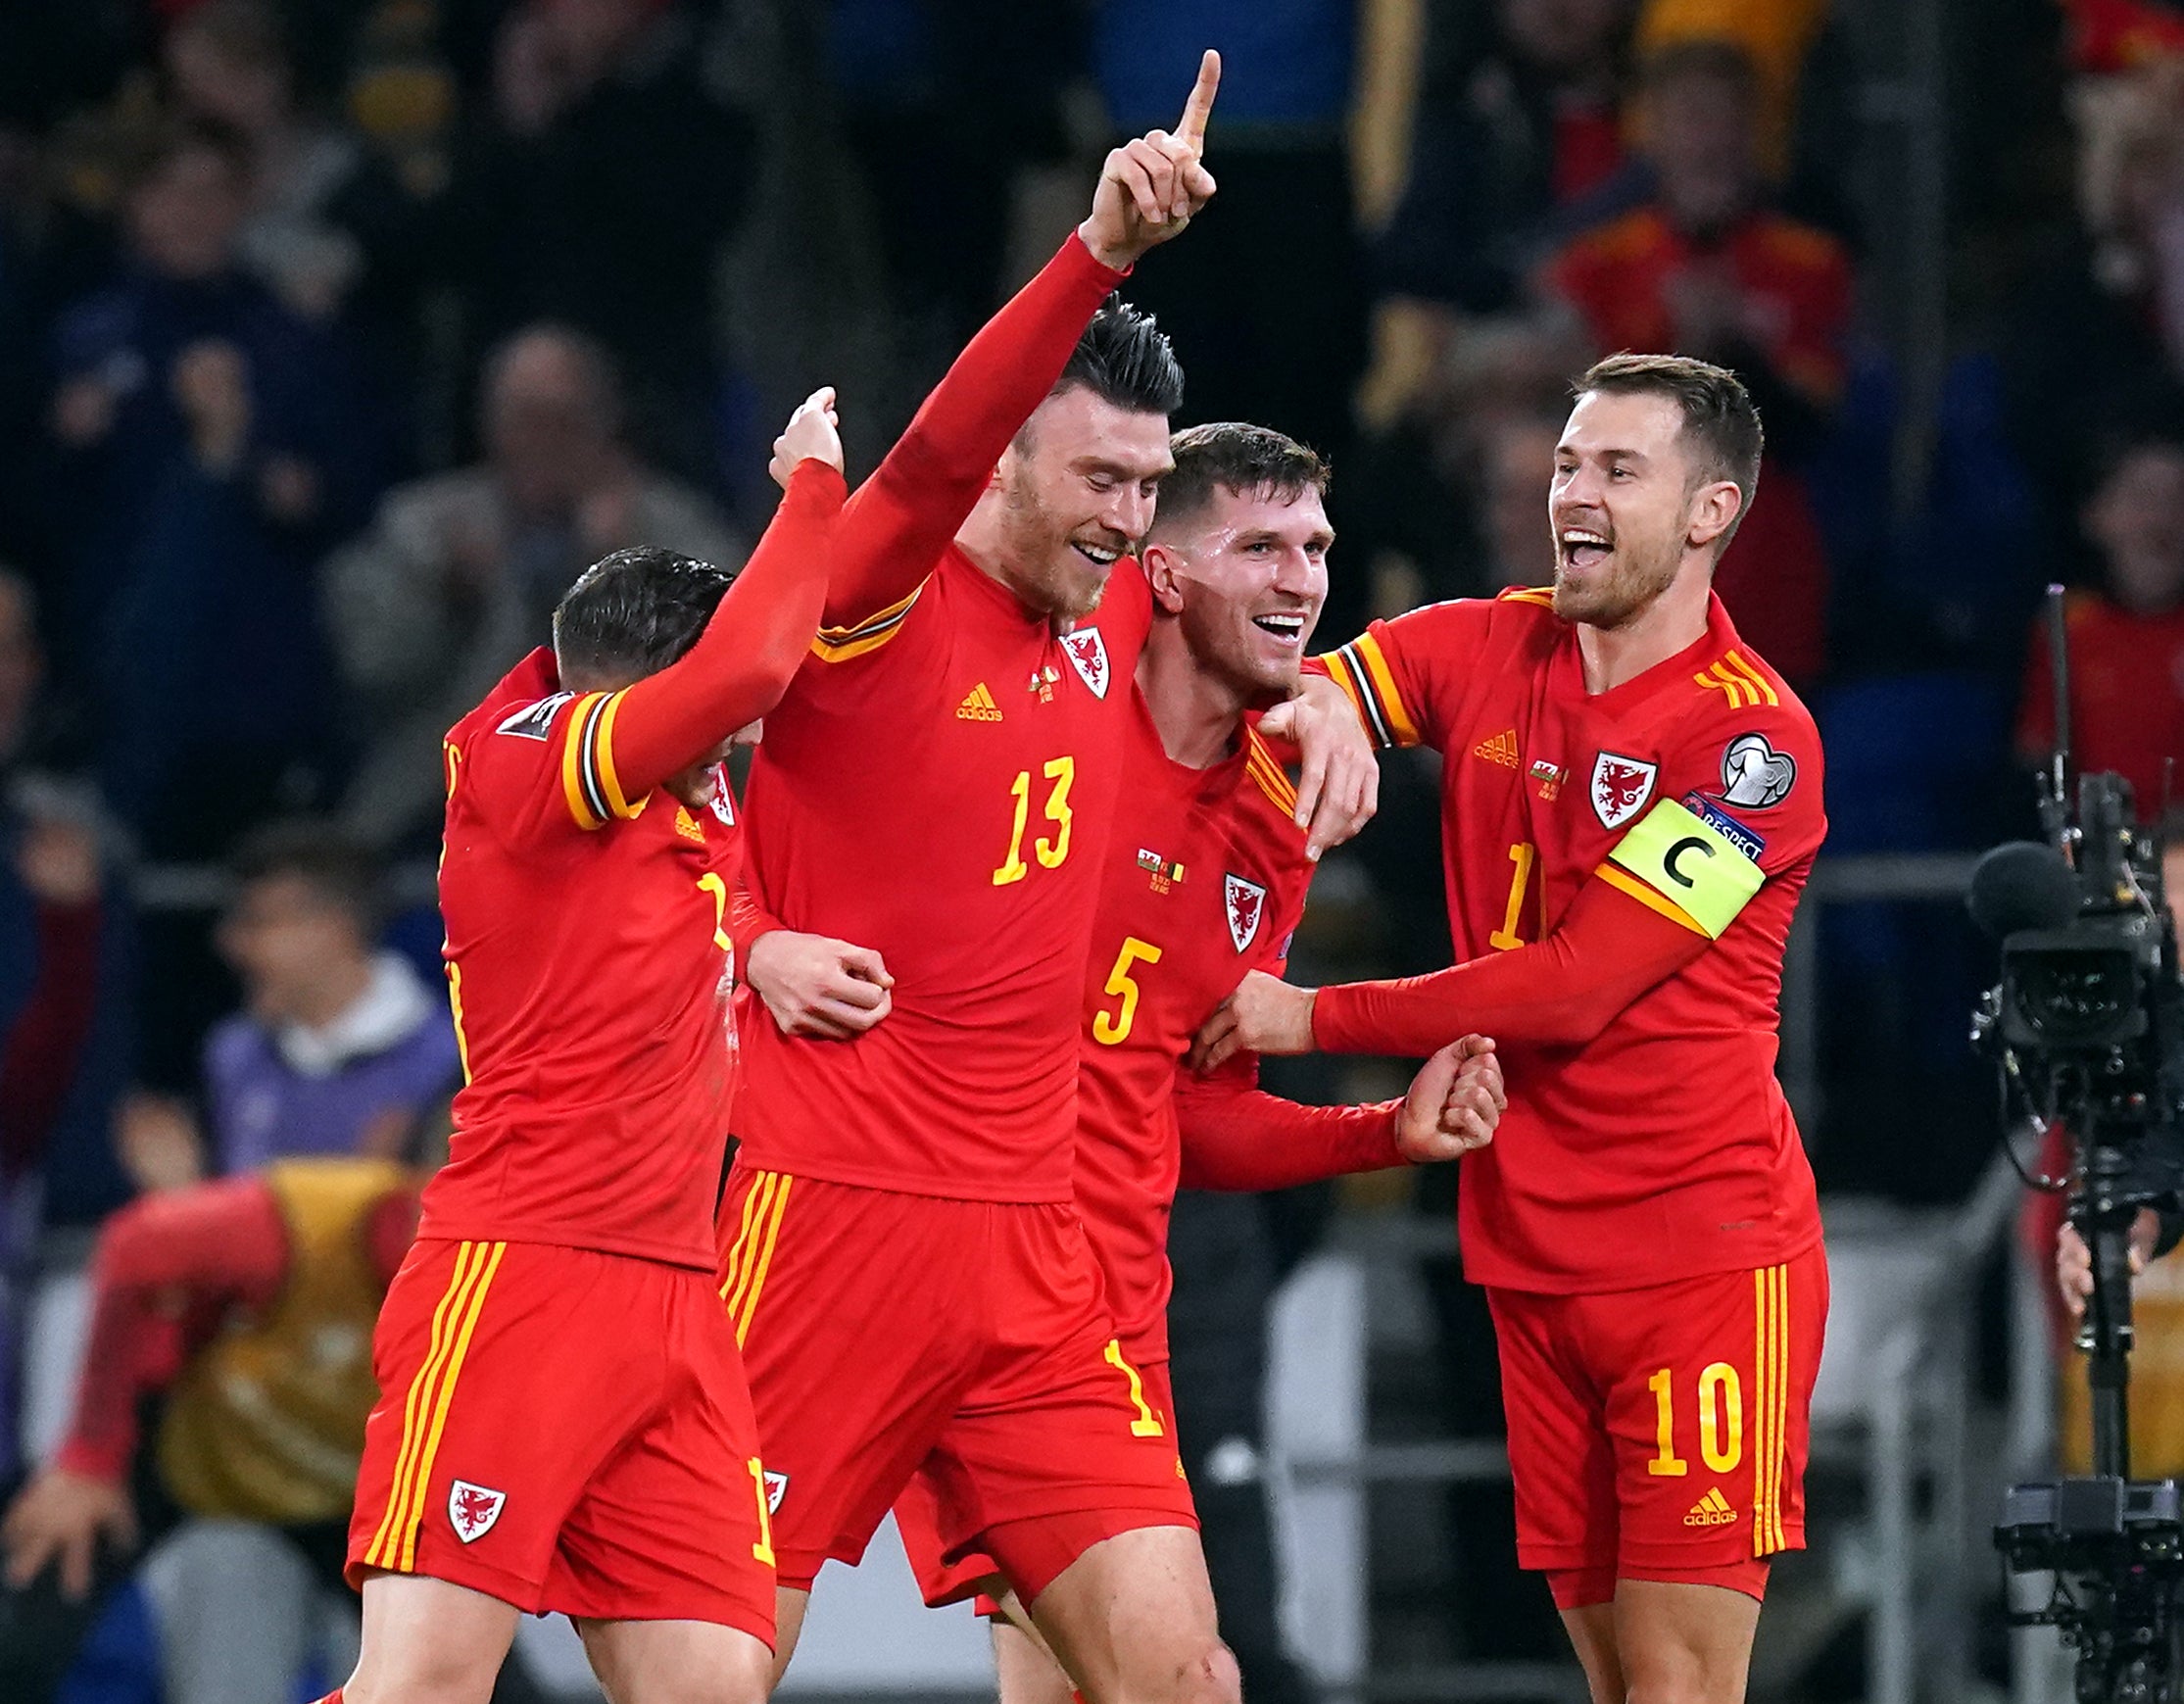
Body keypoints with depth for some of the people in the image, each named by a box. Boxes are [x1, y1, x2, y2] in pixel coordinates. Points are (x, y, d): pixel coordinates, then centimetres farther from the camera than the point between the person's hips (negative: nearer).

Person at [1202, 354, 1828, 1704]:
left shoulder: (1756, 738, -12)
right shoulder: (1484, 653, 7)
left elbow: (1574, 985, -16)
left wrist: (1319, 1020, -13)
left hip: (1707, 1252, -6)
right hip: (1534, 1259, 6)